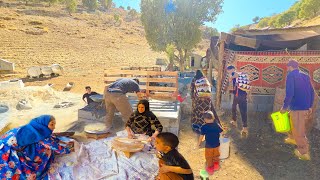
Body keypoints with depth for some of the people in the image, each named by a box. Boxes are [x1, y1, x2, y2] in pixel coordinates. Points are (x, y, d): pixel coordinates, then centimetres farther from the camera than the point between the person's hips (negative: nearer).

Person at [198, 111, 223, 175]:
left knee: (209, 157, 18)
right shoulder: (217, 125, -10)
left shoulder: (204, 127, -19)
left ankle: (210, 168, 32)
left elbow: (201, 136, -14)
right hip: (217, 144, 4)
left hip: (208, 145, -3)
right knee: (216, 156, 27)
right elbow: (221, 133, 1)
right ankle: (216, 165, 45)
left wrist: (199, 143, 1)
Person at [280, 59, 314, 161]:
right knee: (293, 123, 28)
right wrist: (310, 106, 21)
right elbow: (312, 92, 13)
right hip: (306, 107, 8)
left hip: (297, 108, -8)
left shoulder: (291, 76, -13)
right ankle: (292, 138, 45)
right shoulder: (305, 76, 10)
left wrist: (284, 107, -13)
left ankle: (304, 152, 11)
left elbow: (289, 93, -22)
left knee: (298, 131, 3)